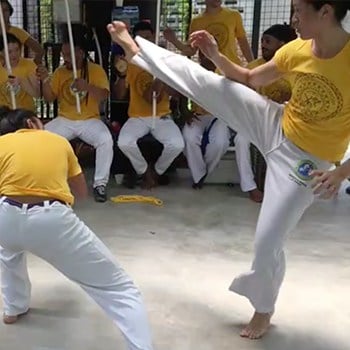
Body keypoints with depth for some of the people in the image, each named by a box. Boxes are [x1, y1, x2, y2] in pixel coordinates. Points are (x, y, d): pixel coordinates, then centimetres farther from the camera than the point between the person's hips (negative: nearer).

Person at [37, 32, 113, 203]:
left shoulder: (96, 70, -4)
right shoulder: (60, 72, 6)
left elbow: (104, 96, -17)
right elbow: (49, 98, 3)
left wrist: (88, 86, -36)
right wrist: (45, 80, -15)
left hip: (90, 120, -3)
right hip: (64, 120, 3)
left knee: (106, 140, -32)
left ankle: (100, 184, -18)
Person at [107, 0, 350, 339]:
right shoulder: (296, 49, -8)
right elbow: (250, 79, 8)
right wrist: (216, 56, -6)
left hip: (304, 160, -4)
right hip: (273, 125, 5)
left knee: (268, 240, 0)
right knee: (198, 78, -4)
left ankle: (263, 310, 28)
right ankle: (133, 48, 16)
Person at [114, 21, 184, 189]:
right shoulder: (129, 62, 3)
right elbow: (120, 95, -2)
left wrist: (163, 84, -21)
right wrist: (122, 75, -20)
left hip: (162, 117, 0)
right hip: (137, 117, 0)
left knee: (177, 144, -27)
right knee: (124, 142, -29)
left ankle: (157, 171, 5)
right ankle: (145, 171, 2)